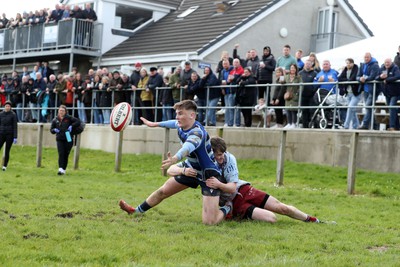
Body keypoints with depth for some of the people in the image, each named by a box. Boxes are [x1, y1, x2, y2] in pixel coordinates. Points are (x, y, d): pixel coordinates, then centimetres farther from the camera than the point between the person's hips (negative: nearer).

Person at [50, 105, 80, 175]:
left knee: (66, 155, 3)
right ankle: (60, 169, -22)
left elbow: (78, 122, -3)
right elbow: (51, 129, 16)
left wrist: (71, 126, -15)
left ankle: (64, 169, 15)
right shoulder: (55, 120, 8)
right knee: (61, 154, -14)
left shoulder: (69, 118, 1)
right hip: (59, 140, 1)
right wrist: (54, 130, -6)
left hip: (68, 140, -1)